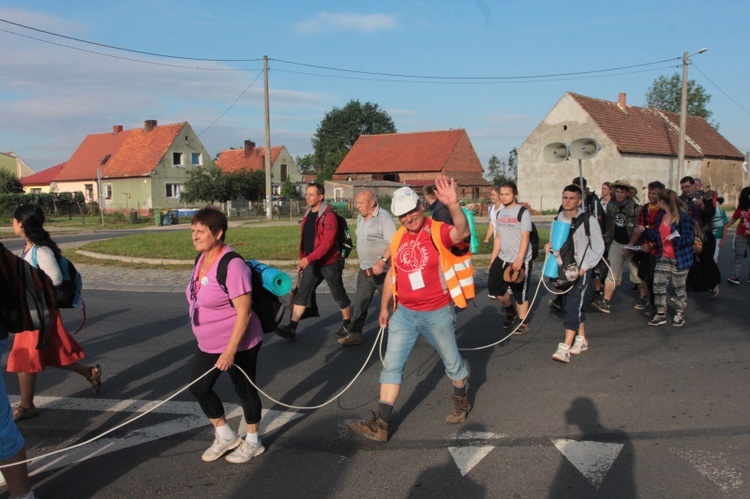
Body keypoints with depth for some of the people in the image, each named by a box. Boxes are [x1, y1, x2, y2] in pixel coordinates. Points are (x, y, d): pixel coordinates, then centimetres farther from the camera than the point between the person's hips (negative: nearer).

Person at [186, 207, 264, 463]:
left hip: (238, 345, -9)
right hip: (208, 345, 9)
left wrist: (230, 351, -25)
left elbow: (244, 313, -26)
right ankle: (225, 436, 36)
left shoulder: (232, 265, -26)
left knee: (244, 391, 9)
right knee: (198, 387, 15)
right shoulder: (201, 259, 2)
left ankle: (253, 442, 32)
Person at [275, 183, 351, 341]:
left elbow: (328, 242, -24)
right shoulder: (307, 214, 9)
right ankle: (291, 328, 0)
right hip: (311, 263, 7)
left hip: (329, 262, -7)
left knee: (338, 295, 8)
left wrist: (308, 258, -29)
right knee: (302, 294, 0)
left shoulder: (328, 215, -17)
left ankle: (348, 325, 25)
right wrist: (302, 260, 15)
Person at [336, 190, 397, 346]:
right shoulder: (360, 218, 9)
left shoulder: (384, 217, -17)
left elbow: (393, 243, -25)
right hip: (365, 270, 7)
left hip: (383, 271, -7)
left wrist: (382, 261, -35)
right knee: (360, 303, 7)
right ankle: (354, 333, 12)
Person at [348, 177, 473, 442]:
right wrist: (384, 306, 16)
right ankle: (380, 425, 6)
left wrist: (453, 206, -58)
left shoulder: (438, 232, -16)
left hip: (437, 314, -5)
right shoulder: (398, 238, 2)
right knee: (391, 365, 2)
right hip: (404, 313, 5)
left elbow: (461, 233, -39)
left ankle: (462, 401, 44)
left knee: (452, 363, 15)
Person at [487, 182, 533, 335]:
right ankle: (510, 310, 33)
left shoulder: (523, 212, -10)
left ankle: (523, 323, 19)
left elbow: (525, 237, -16)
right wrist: (493, 259, 13)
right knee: (494, 287, 7)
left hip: (520, 261, -7)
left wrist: (519, 259, -24)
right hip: (502, 258, 7)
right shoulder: (500, 213, 11)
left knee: (520, 292, 2)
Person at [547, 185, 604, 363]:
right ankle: (582, 339, 31)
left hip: (581, 269, -6)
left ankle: (565, 348, -15)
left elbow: (598, 247, -7)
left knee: (573, 305, -13)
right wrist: (549, 246, -2)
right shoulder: (559, 218, 7)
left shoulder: (588, 220, -10)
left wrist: (584, 266, -14)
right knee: (576, 305, 15)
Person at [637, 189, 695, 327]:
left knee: (679, 287, 8)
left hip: (679, 259, -6)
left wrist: (676, 238, -31)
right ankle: (661, 314, 15)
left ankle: (679, 313, 25)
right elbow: (656, 236, 16)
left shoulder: (683, 217, -16)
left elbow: (690, 238, -17)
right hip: (663, 257, 7)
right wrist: (645, 230, 4)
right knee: (658, 285, 3)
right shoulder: (661, 216, 8)